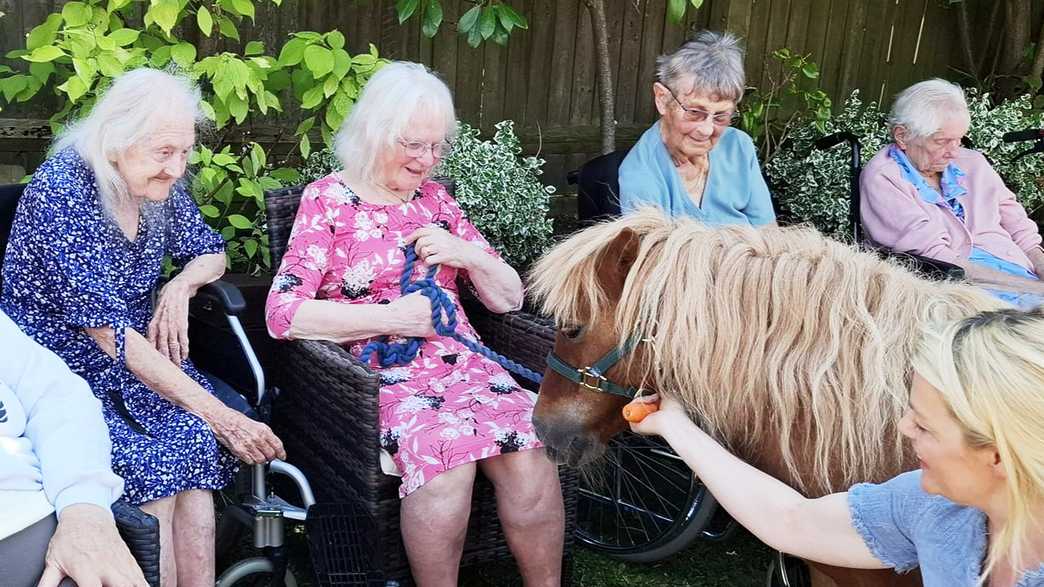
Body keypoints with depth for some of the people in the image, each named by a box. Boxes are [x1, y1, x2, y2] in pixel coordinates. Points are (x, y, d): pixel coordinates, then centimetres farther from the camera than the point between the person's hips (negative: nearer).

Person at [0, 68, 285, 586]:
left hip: (136, 357, 5)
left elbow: (210, 253, 17)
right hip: (57, 367, -5)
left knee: (195, 441, -25)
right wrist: (215, 413, -30)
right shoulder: (60, 192, -20)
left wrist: (181, 286, -8)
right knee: (153, 464, -30)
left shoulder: (159, 186, 0)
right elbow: (109, 332, -25)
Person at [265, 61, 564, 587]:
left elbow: (510, 298, 17)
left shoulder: (435, 198, 16)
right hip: (381, 371, -4)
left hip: (461, 360, 4)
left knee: (529, 459, -24)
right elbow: (284, 313, -10)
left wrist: (466, 254, -3)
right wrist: (391, 316, -14)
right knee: (447, 459, -33)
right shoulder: (327, 200, 2)